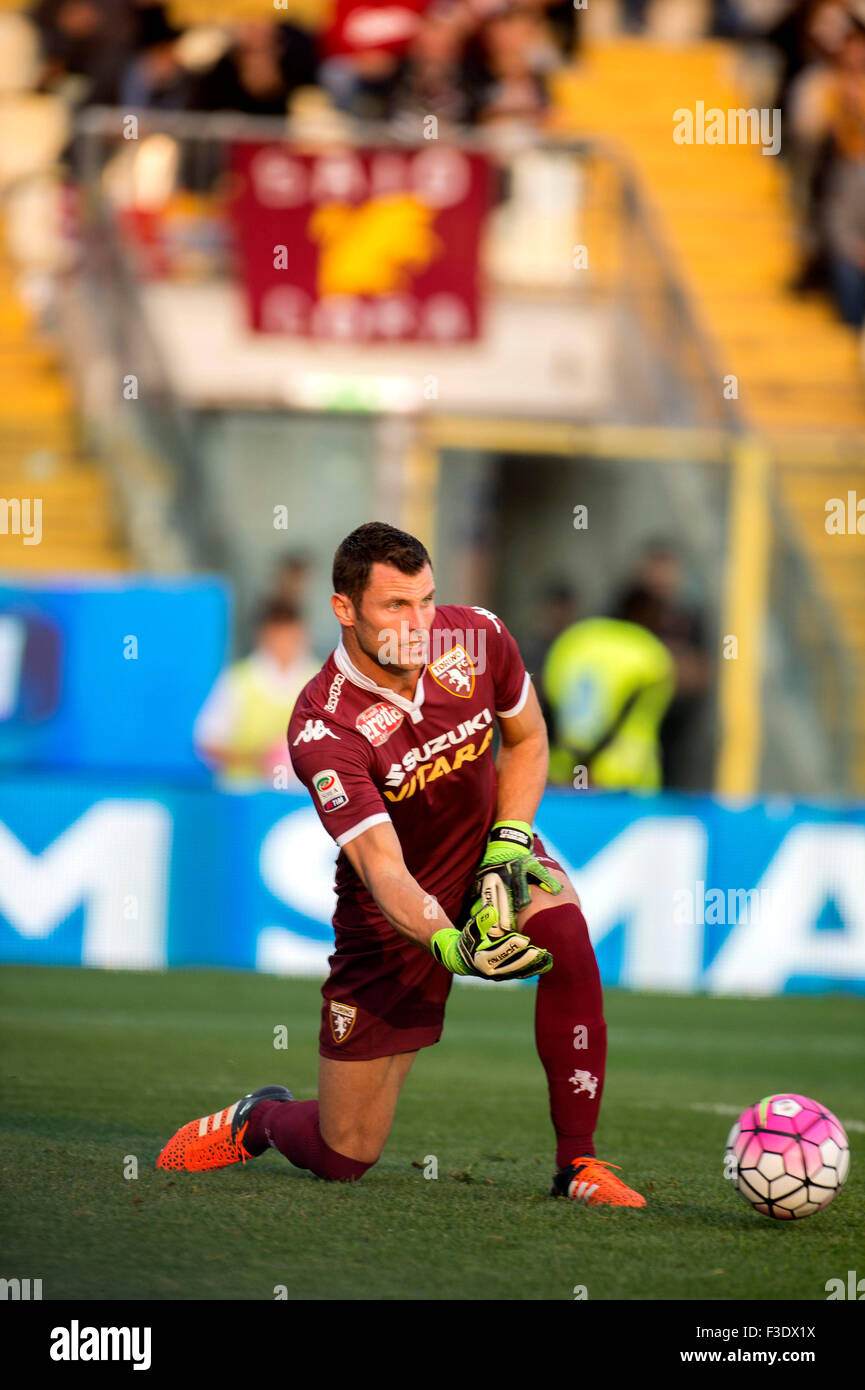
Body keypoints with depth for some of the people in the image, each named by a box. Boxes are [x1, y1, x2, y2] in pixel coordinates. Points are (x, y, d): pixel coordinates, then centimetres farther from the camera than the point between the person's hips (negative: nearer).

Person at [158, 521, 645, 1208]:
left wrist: (508, 844, -10)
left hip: (486, 853, 3)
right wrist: (449, 944, -54)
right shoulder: (322, 729, -27)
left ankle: (578, 1163, -23)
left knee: (563, 929, -35)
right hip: (390, 919, -3)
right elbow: (381, 867, -35)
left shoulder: (477, 637, -14)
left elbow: (527, 739, 6)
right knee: (343, 1157, -2)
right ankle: (259, 1118, 37)